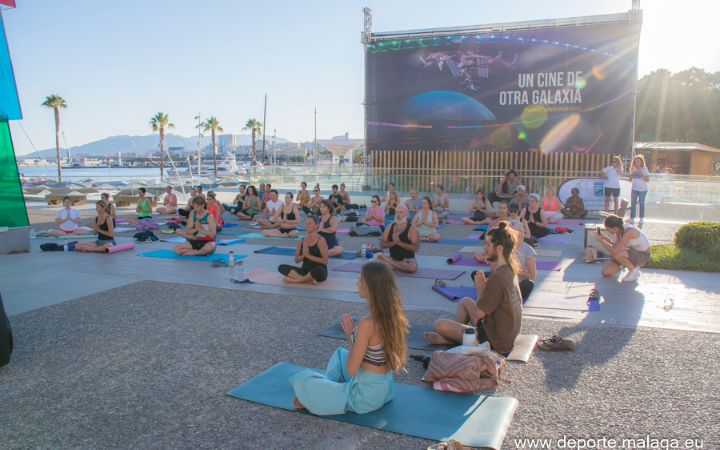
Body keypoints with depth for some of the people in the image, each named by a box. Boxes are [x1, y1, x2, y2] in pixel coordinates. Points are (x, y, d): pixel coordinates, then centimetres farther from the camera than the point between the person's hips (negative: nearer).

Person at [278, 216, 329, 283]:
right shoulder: (301, 241, 8)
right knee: (281, 267, -14)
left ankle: (294, 280, -20)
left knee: (319, 270, -42)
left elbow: (325, 261, -12)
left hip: (319, 271, -5)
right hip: (305, 270, 5)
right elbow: (297, 260, 10)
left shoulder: (321, 241, -7)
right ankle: (309, 279, -26)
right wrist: (303, 255, -11)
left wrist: (309, 256, -17)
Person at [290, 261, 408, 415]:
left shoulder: (367, 323, -28)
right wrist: (355, 333, 4)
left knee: (301, 379, 1)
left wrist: (350, 334, -8)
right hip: (384, 388, 8)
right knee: (340, 354, 30)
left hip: (365, 395, -8)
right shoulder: (393, 315, -4)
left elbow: (351, 370, -20)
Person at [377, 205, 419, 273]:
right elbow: (382, 245, 2)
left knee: (413, 267, -36)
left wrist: (399, 242, -22)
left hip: (407, 259, -3)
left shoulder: (412, 228, -6)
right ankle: (402, 265, -14)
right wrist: (393, 242, -17)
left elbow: (415, 248, -16)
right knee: (379, 256, -26)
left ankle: (390, 264, -16)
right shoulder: (390, 227, 6)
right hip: (392, 258, 3)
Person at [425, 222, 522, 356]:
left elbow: (478, 313, -20)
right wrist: (484, 288, -6)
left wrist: (480, 290, -6)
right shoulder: (510, 270, 2)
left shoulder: (497, 278, -27)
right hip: (507, 333, 10)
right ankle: (450, 335, 19)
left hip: (495, 342, -10)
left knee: (440, 325, -10)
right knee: (465, 301, 23)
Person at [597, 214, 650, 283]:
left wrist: (601, 240, -25)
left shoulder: (629, 231, -33)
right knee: (605, 272, -5)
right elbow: (616, 246, 1)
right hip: (633, 252, 7)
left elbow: (614, 250, -37)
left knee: (616, 254, -35)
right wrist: (605, 237, -12)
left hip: (642, 256, -7)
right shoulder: (619, 228, -9)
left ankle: (634, 271, -9)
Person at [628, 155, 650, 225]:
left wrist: (642, 176, -23)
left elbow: (647, 180, -7)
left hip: (642, 189, -3)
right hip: (634, 189, 3)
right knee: (633, 204, 0)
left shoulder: (644, 169, -4)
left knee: (641, 204, 3)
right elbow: (629, 179, 11)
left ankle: (641, 221, 9)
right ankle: (632, 220, 3)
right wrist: (632, 175, -8)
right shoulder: (633, 169, 8)